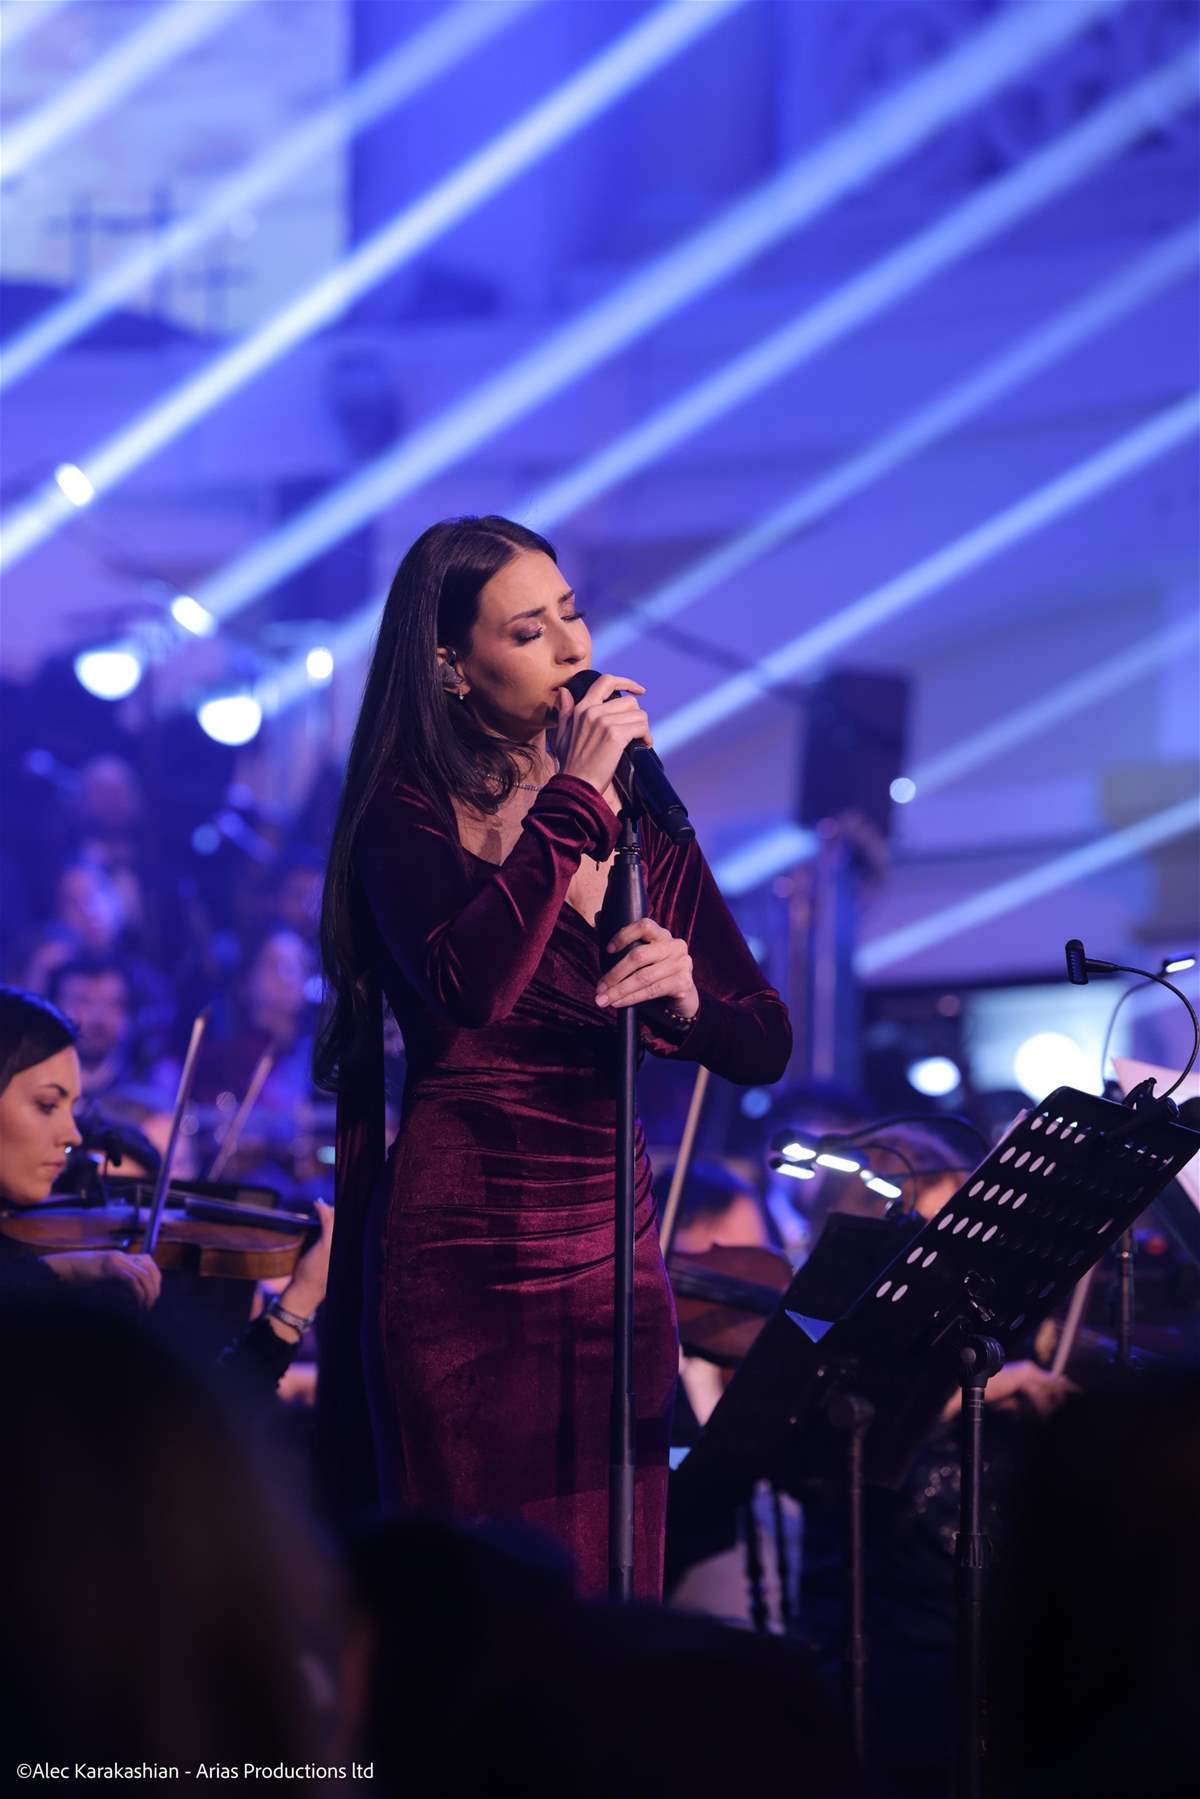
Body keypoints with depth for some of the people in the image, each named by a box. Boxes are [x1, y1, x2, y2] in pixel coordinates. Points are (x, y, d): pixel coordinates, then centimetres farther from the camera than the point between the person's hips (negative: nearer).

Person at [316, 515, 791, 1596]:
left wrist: (685, 1001, -12)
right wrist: (571, 802, -19)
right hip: (463, 1251, -5)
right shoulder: (410, 815, -4)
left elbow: (766, 1048, 10)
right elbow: (466, 987, -25)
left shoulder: (640, 822, 11)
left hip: (613, 1248, 5)